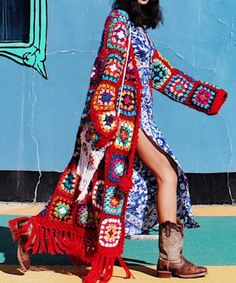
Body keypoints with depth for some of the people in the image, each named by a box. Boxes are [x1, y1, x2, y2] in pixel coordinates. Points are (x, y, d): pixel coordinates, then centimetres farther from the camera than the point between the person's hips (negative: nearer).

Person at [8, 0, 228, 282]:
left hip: (138, 116, 9)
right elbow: (111, 68, -15)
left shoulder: (138, 28, 23)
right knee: (167, 174, -8)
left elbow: (163, 73, 25)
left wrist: (210, 97, 25)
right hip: (125, 114, -9)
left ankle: (33, 231, 8)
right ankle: (171, 258, -5)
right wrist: (107, 117, -25)